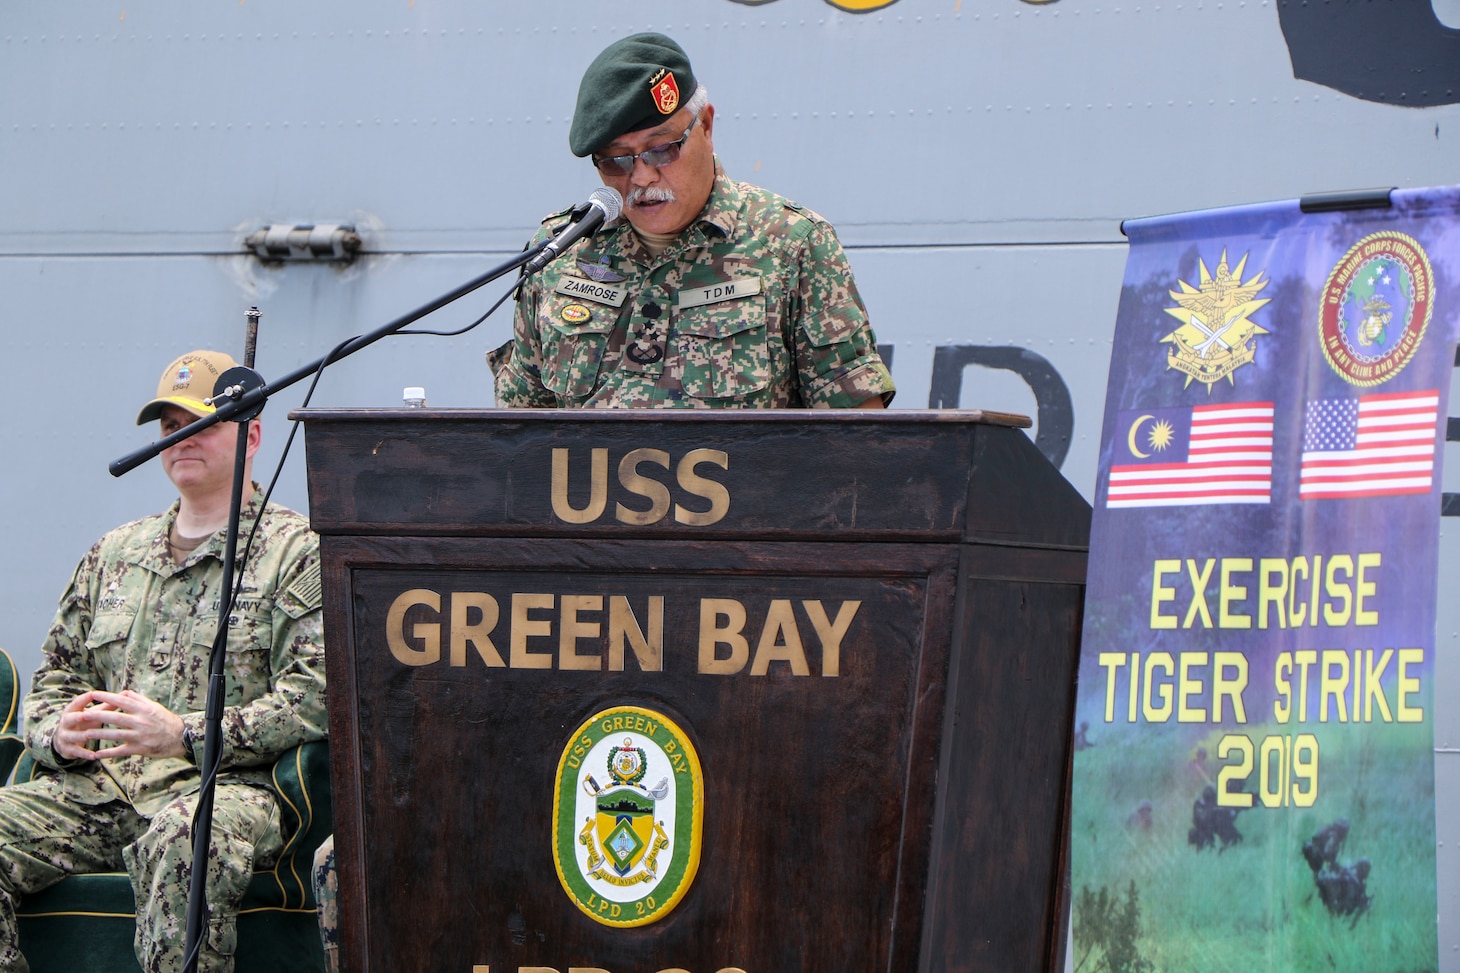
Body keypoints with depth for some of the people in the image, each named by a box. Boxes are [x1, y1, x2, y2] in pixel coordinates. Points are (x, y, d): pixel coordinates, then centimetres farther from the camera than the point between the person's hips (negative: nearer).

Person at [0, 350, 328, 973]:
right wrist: (60, 733, 1)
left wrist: (185, 735, -18)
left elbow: (314, 696, -7)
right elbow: (55, 679, 27)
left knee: (181, 840, -41)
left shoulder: (296, 553, 6)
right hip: (96, 785, 5)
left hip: (224, 787, -5)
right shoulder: (114, 554, 26)